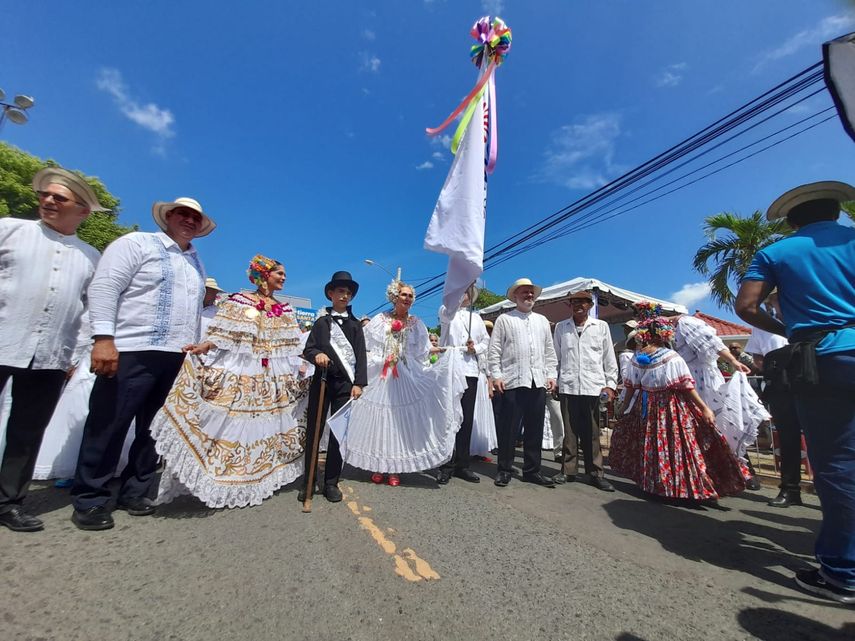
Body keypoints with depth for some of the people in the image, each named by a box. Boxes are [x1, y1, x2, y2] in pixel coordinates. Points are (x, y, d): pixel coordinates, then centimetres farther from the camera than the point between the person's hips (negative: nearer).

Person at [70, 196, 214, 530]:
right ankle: (90, 500, 16)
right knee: (108, 426, 1)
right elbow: (104, 286, -9)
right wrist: (104, 337, -19)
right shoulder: (137, 243, 1)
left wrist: (196, 344, 13)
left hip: (178, 358, 6)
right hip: (133, 352, -6)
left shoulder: (197, 263, 20)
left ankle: (134, 492, 24)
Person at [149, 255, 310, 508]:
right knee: (230, 424, -1)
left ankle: (255, 479, 25)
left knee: (262, 427, 10)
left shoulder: (285, 312, 12)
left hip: (272, 381, 5)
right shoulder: (238, 301, -1)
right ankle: (221, 481, 15)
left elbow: (290, 349, 12)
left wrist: (302, 373, 6)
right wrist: (204, 347, -24)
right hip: (235, 374, -4)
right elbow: (223, 335, -7)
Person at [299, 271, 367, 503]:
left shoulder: (355, 324, 11)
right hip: (322, 380, 0)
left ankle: (331, 483, 16)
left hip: (345, 383, 0)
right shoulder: (322, 322, 11)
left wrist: (358, 383, -5)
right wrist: (316, 355, -19)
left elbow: (361, 355, 5)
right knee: (313, 432, 3)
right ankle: (308, 482, 15)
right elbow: (307, 350, 4)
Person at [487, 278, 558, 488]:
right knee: (508, 428, 0)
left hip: (538, 382, 5)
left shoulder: (542, 320, 19)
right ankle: (504, 470, 13)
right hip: (512, 382, -4)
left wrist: (551, 375, 8)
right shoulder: (504, 319, 5)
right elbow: (494, 351, 0)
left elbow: (549, 351, 18)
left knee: (535, 429, 9)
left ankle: (532, 470, 21)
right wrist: (496, 375, -8)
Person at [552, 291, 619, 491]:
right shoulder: (561, 327, 10)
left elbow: (609, 358, 7)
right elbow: (556, 356, 10)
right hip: (568, 386, 1)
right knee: (569, 430, 6)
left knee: (592, 432, 5)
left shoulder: (601, 326, 7)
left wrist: (611, 384, 1)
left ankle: (595, 473, 17)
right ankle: (568, 470, 17)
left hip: (593, 386, -1)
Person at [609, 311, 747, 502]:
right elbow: (687, 387, -14)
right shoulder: (672, 358, -14)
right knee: (675, 445, 5)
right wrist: (704, 408, -7)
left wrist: (627, 406, 14)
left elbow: (630, 387, 3)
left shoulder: (636, 359, -3)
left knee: (649, 445, 16)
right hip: (670, 408, -4)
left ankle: (651, 482, 27)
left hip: (645, 408, 4)